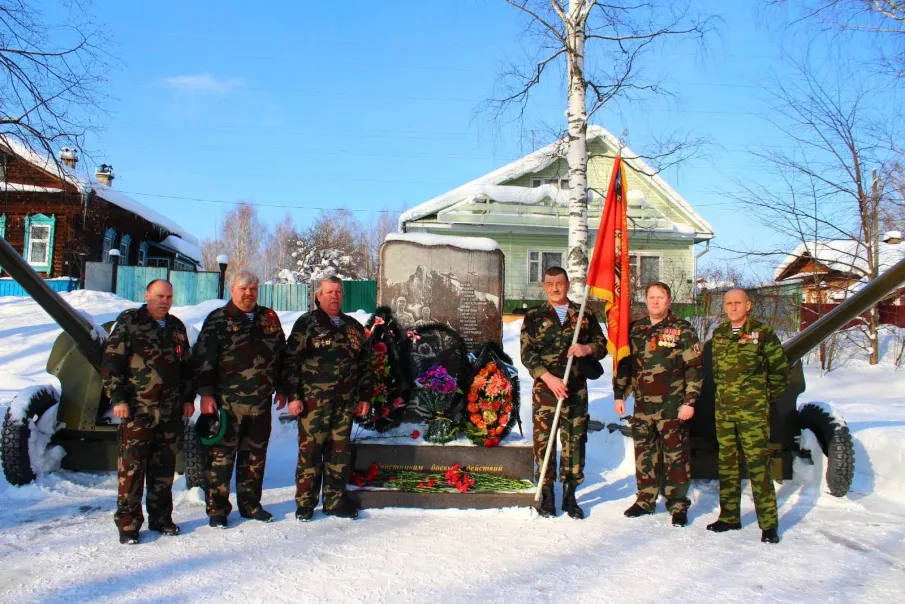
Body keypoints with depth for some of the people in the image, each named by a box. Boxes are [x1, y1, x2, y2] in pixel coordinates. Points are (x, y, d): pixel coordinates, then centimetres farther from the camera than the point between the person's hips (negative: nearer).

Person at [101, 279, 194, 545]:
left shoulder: (177, 327, 15)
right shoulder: (129, 321, -2)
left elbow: (186, 365, 22)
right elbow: (111, 362, -7)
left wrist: (188, 398, 17)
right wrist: (117, 398, -12)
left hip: (171, 412, 5)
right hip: (137, 411, -5)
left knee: (165, 467, 11)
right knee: (132, 467, -3)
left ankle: (161, 517, 22)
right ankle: (128, 523, 5)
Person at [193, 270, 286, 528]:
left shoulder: (269, 318, 12)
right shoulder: (217, 320, -2)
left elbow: (281, 354, 18)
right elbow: (204, 358, -7)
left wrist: (280, 389, 16)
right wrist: (206, 394, -13)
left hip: (260, 403, 5)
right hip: (227, 402, -4)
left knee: (255, 456, 13)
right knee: (221, 456, 0)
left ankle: (250, 504, 25)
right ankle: (217, 509, 10)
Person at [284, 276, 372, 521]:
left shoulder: (354, 327, 14)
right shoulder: (306, 323, 0)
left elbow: (364, 363, 18)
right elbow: (291, 361, -4)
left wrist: (364, 395, 14)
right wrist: (294, 396, -10)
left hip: (345, 401, 5)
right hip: (313, 400, -4)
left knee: (340, 450, 9)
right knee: (310, 450, -1)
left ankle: (335, 501, 19)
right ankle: (305, 503, 11)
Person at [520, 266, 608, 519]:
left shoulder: (584, 315, 11)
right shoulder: (534, 316, 5)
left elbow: (602, 346, 14)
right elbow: (527, 354, -2)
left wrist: (586, 348, -9)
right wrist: (549, 378, -14)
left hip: (577, 390, 2)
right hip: (545, 387, -2)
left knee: (575, 440, 4)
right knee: (544, 440, 0)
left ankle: (570, 496, 16)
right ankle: (546, 495, 11)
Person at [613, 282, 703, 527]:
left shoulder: (682, 329, -2)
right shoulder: (635, 329, 10)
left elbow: (694, 368, -5)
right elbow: (623, 364, 15)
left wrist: (689, 401, -10)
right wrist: (619, 395, 10)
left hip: (672, 406, -4)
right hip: (642, 405, 4)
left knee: (675, 456, 1)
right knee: (644, 455, 11)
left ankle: (678, 504, 11)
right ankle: (646, 500, 24)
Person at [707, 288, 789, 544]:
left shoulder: (763, 333, -4)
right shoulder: (718, 334, 10)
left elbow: (780, 368, 1)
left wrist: (767, 397, 5)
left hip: (753, 411, -5)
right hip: (723, 410, 5)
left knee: (758, 465, -7)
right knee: (727, 464, 11)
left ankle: (768, 523, 0)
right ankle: (729, 517, 21)